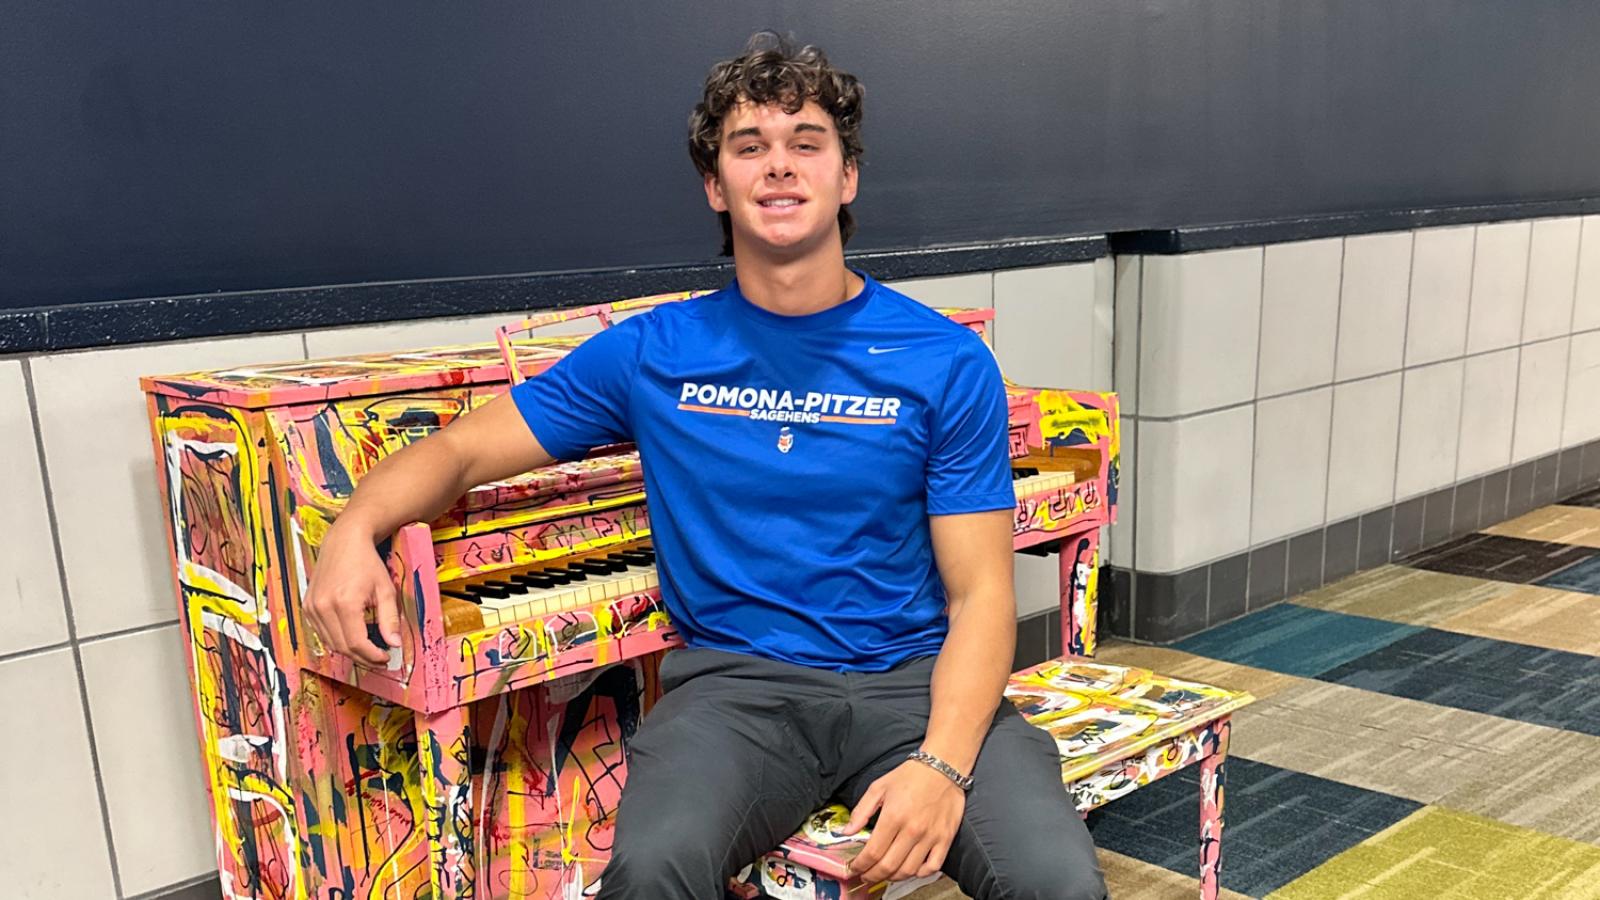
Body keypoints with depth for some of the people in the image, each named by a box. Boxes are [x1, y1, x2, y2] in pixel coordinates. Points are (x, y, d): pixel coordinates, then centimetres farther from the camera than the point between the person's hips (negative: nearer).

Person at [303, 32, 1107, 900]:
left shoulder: (946, 361, 1)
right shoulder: (651, 354, 4)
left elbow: (980, 594, -2)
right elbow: (460, 448, 10)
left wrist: (941, 765, -18)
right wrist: (356, 527, -12)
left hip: (912, 681, 0)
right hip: (735, 682, 1)